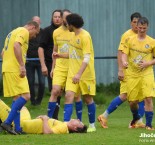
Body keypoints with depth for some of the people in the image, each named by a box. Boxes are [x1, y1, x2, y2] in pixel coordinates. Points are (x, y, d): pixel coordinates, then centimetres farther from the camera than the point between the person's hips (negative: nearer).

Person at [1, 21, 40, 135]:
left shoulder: (13, 32, 26)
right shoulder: (24, 31, -4)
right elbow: (16, 46, -21)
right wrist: (22, 65, -25)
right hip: (15, 69, -10)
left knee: (17, 98, 10)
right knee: (25, 96, -14)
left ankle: (17, 128, 6)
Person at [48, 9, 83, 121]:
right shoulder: (56, 32, 7)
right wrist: (53, 68, 15)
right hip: (60, 67, 2)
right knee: (55, 91, -9)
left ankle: (79, 120, 17)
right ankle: (49, 119, -4)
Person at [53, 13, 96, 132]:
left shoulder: (85, 36, -16)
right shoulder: (74, 35, 9)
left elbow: (86, 58, -22)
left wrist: (79, 74, -30)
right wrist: (61, 56, 21)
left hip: (85, 74, -6)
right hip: (73, 73, 6)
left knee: (88, 98, 6)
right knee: (69, 96, -9)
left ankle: (92, 125, 20)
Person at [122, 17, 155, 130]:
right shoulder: (130, 40, 4)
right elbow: (124, 54, -2)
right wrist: (124, 62, -24)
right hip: (132, 74, 1)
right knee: (132, 100, 5)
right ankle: (136, 118, 37)